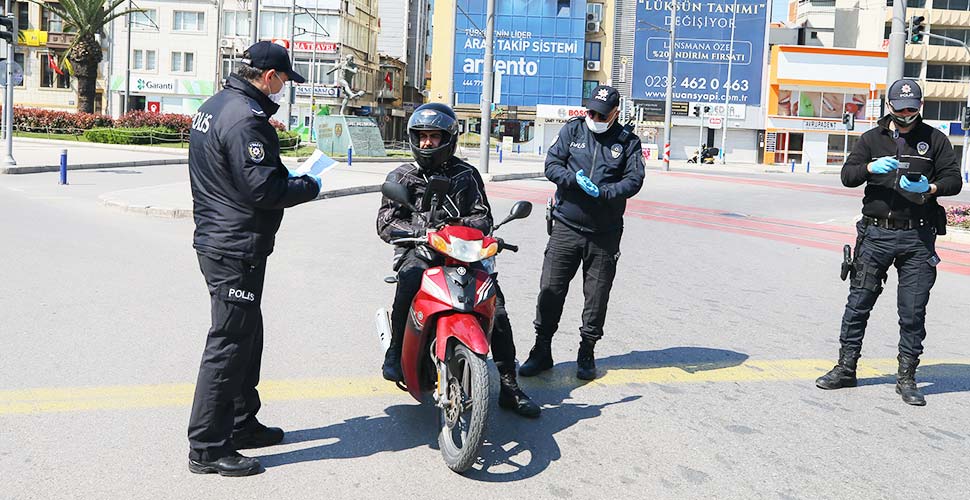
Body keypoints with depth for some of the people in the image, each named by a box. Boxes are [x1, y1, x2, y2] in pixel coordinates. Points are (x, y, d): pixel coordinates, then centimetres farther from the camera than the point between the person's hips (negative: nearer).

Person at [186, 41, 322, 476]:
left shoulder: (214, 106, 14)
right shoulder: (245, 117, -19)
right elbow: (264, 189, -24)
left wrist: (288, 179, 13)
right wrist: (310, 186, -8)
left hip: (216, 239, 11)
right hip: (237, 248, -11)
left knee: (247, 335, 19)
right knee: (229, 343, -3)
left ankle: (241, 425, 31)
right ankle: (207, 448, 6)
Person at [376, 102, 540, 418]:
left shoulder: (466, 175, 16)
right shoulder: (401, 177, 12)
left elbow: (483, 215, 6)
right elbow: (386, 222, 0)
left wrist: (464, 226, -19)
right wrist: (421, 232, -20)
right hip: (418, 251, -1)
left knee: (497, 310, -14)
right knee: (410, 277, -37)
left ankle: (509, 387, -3)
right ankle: (396, 350, -21)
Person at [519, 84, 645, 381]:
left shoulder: (627, 141, 5)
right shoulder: (572, 130, 6)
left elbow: (634, 179, -5)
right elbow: (552, 164, -2)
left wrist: (603, 192, -22)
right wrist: (575, 180, -20)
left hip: (605, 234, 0)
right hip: (566, 226, 0)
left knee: (597, 295, 7)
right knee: (550, 289, 0)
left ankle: (586, 353, 22)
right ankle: (541, 350, 12)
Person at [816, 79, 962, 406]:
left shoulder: (934, 139, 8)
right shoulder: (872, 139, 9)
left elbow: (954, 179, 5)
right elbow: (847, 176, 0)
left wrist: (930, 188, -16)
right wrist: (871, 167, -20)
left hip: (918, 237, 0)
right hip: (876, 234, 1)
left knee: (913, 311, 3)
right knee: (858, 304, 3)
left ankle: (907, 378, 14)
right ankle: (845, 369, 13)